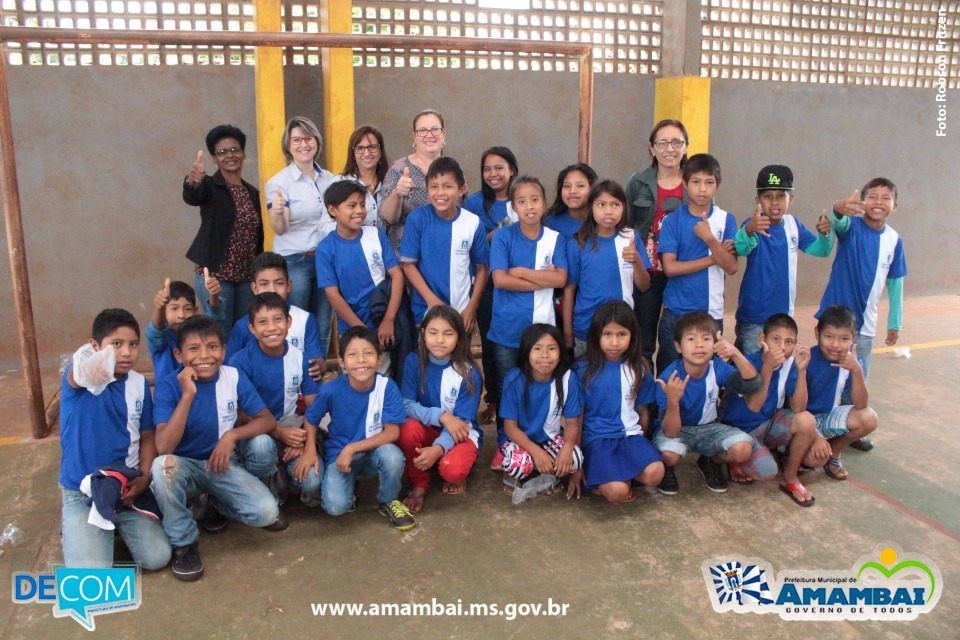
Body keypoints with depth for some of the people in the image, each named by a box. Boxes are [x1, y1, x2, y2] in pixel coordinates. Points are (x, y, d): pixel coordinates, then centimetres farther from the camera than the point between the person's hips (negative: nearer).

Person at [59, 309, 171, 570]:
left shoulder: (140, 384, -2)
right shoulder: (77, 379, -15)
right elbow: (76, 376, -42)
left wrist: (144, 479, -9)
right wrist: (89, 371, -67)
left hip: (128, 486, 3)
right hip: (82, 492, -3)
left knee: (157, 558, -11)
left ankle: (118, 525, 21)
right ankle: (75, 530, 16)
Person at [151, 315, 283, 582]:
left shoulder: (234, 377, -9)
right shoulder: (169, 386, -16)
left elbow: (268, 420, -4)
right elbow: (163, 448, -28)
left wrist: (232, 435, -21)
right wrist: (188, 395, -34)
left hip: (223, 464, 2)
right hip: (185, 467, -1)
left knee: (267, 512, -22)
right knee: (163, 465, -38)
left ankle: (223, 505, 14)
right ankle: (184, 542, -14)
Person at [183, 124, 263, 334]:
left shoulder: (252, 192, 12)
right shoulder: (210, 186, -5)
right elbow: (191, 198, -29)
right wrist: (192, 181, -52)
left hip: (247, 276, 5)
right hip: (215, 275, -5)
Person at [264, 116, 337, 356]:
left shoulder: (329, 178, 8)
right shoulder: (279, 182, -6)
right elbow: (279, 229, -13)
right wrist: (277, 212, -33)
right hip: (295, 263, -4)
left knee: (323, 329, 10)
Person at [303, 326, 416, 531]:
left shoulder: (387, 387, -19)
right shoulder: (331, 390, -18)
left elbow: (392, 432, -19)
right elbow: (310, 420, 0)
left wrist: (352, 448, -25)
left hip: (373, 452, 0)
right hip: (338, 455, 0)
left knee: (392, 455, -34)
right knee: (336, 506, -24)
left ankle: (388, 502, -2)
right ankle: (349, 482, 14)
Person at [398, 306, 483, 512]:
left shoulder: (469, 373, -17)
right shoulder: (414, 362, -11)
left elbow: (462, 420, -20)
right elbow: (406, 405, -16)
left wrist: (438, 448, -37)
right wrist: (441, 416, -31)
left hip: (461, 433, -2)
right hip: (427, 429, 2)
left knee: (452, 469, -33)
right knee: (408, 428, -32)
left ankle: (456, 474, 7)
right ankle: (419, 484, -7)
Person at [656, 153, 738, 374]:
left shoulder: (726, 220, 0)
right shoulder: (673, 220, -3)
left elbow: (732, 267, -8)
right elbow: (669, 267, -12)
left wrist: (710, 239, -20)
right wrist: (713, 258, -11)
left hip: (712, 311, 1)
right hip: (675, 311, -1)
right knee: (668, 371, 9)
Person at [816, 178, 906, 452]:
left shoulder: (894, 240, 0)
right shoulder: (851, 226, -12)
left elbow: (895, 283, 9)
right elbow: (838, 222, -37)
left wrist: (895, 322, 13)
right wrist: (839, 209, -61)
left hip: (865, 321, 5)